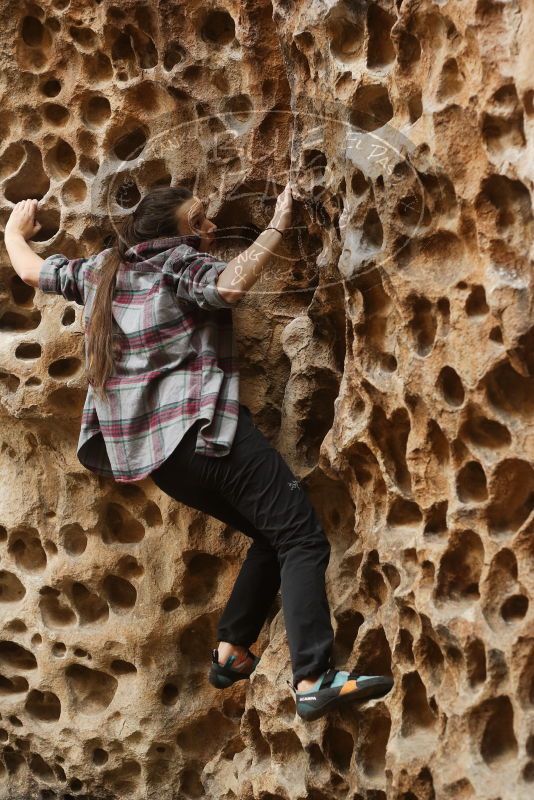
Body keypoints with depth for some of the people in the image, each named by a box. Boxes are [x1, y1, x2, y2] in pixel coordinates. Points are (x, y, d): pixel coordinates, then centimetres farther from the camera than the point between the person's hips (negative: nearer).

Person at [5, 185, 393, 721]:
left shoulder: (98, 271, 19)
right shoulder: (179, 264, -2)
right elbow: (231, 285, -23)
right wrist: (277, 228, -15)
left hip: (149, 451, 8)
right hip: (206, 430, -8)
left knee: (272, 535, 22)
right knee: (302, 541, -12)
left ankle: (230, 651, 14)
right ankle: (314, 680, -27)